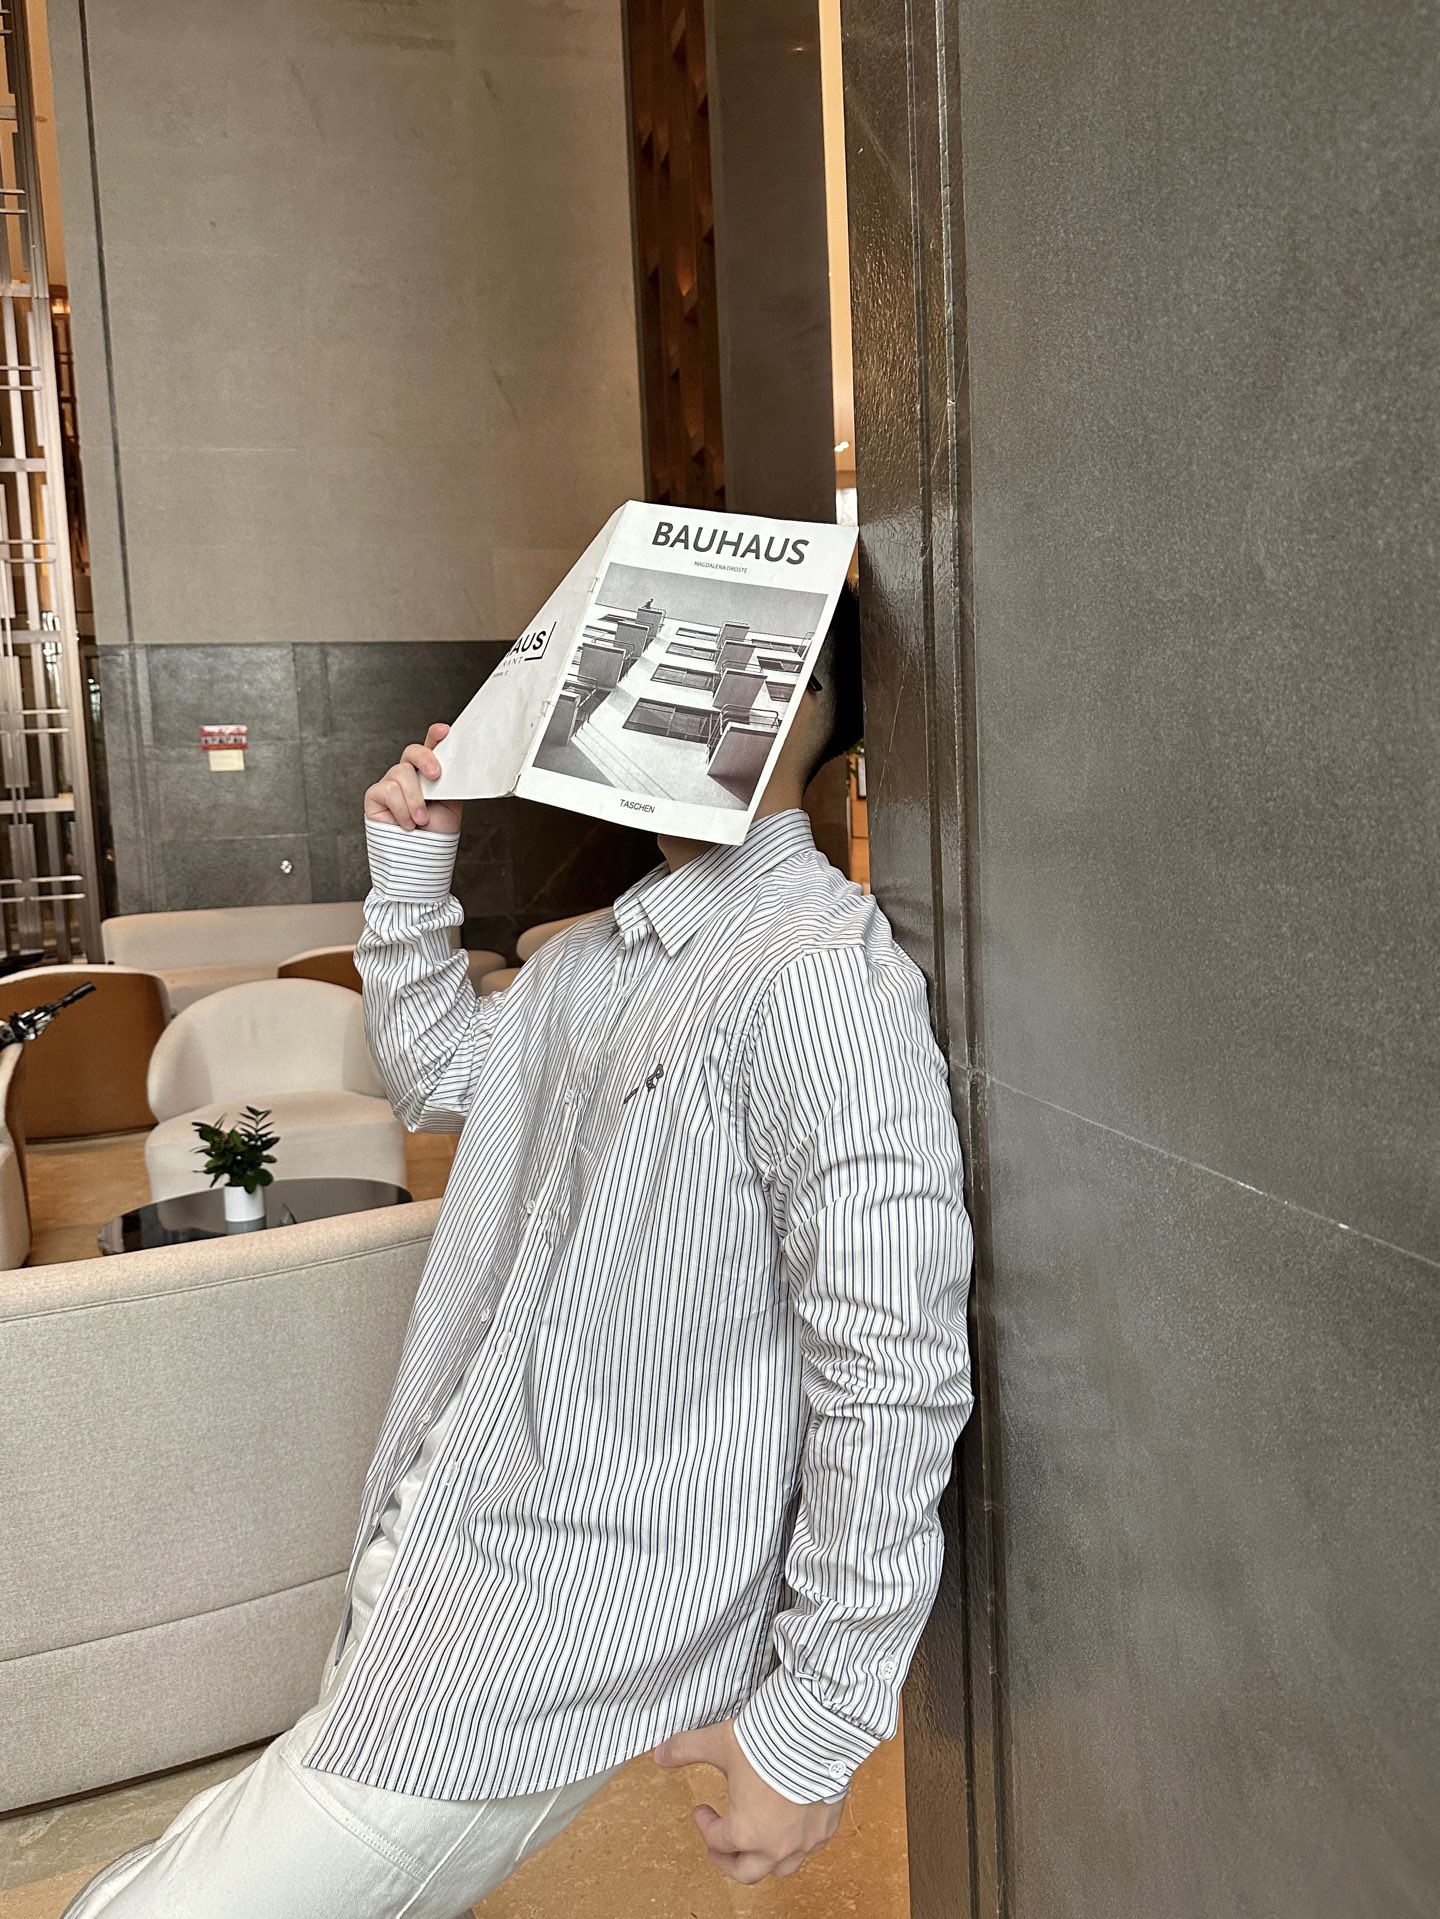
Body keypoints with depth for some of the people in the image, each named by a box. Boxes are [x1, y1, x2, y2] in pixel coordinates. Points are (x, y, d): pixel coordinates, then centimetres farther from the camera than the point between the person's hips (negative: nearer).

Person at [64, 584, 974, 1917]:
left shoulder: (823, 975, -23)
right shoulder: (605, 949, 8)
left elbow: (892, 1374, -24)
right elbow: (440, 1078, 23)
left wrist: (818, 1728, -17)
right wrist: (411, 870, 7)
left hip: (553, 1638, -9)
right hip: (438, 1553, 9)